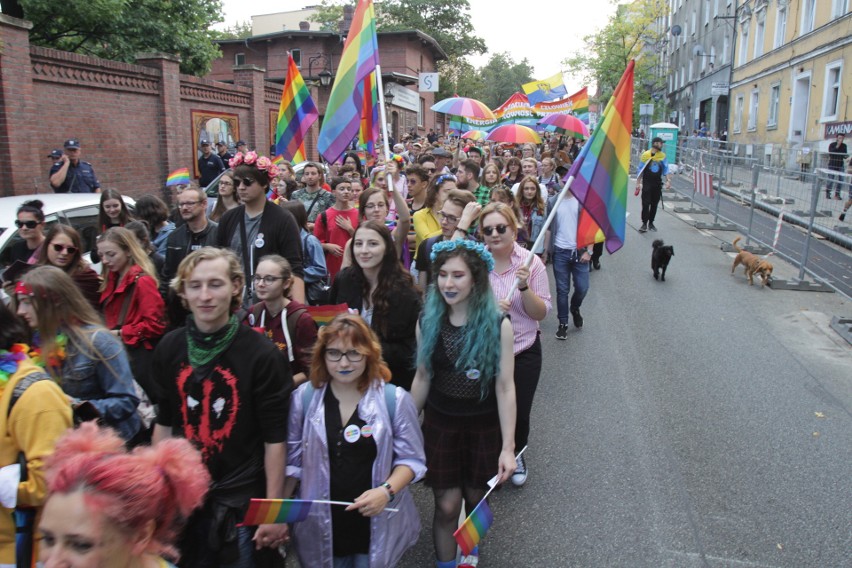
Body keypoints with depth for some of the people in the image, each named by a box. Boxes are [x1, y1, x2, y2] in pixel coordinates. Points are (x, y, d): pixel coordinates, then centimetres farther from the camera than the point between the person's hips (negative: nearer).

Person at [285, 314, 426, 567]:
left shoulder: (395, 399, -10)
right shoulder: (303, 397, -4)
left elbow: (411, 458, -4)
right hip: (320, 525, 1)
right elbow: (292, 461, 3)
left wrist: (387, 491, -20)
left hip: (377, 525, -1)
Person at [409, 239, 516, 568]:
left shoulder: (498, 325, -15)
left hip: (484, 426, -1)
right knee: (446, 506, 3)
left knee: (476, 499, 17)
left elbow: (505, 386, -13)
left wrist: (508, 446, -13)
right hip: (440, 424, 1)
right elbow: (422, 377, 3)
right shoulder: (427, 322, -7)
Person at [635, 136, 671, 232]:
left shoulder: (663, 155, 4)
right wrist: (638, 183, -4)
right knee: (646, 204, -5)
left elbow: (665, 169, 6)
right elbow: (641, 170, -2)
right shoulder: (645, 155, -6)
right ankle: (644, 224, -1)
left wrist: (668, 180, -6)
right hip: (647, 183, -3)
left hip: (657, 184, 4)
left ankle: (651, 223, 20)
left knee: (654, 204, 9)